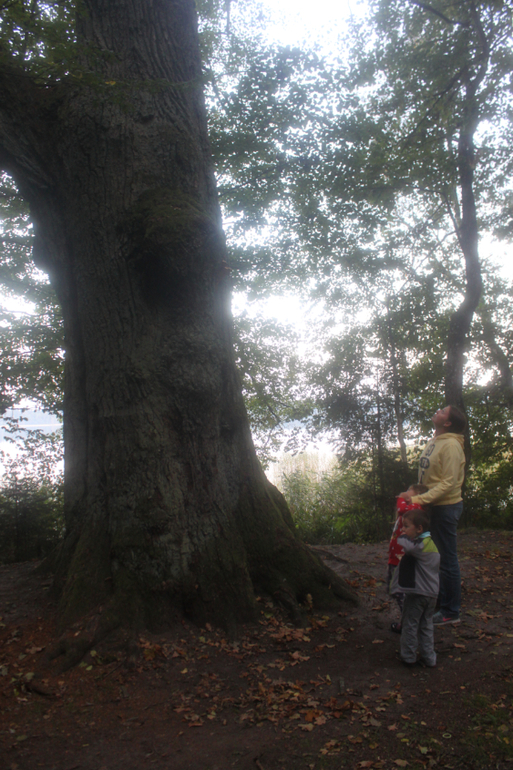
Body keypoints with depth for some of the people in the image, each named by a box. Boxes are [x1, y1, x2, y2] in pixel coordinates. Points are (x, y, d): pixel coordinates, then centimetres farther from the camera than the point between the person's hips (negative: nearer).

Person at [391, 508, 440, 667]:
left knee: (410, 625, 7)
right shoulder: (431, 543, 8)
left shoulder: (420, 544, -21)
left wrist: (402, 537, -23)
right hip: (431, 592, 9)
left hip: (417, 593, -9)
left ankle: (409, 657, 18)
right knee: (426, 625, 18)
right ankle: (429, 658, 24)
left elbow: (407, 546, -40)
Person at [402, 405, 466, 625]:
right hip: (434, 506, 10)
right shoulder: (433, 441, 10)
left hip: (445, 507, -10)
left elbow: (449, 482, -24)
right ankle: (441, 600, 37)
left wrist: (421, 499, -27)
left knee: (447, 560, 1)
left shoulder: (450, 445, -19)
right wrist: (414, 494, 11)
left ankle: (451, 612, 14)